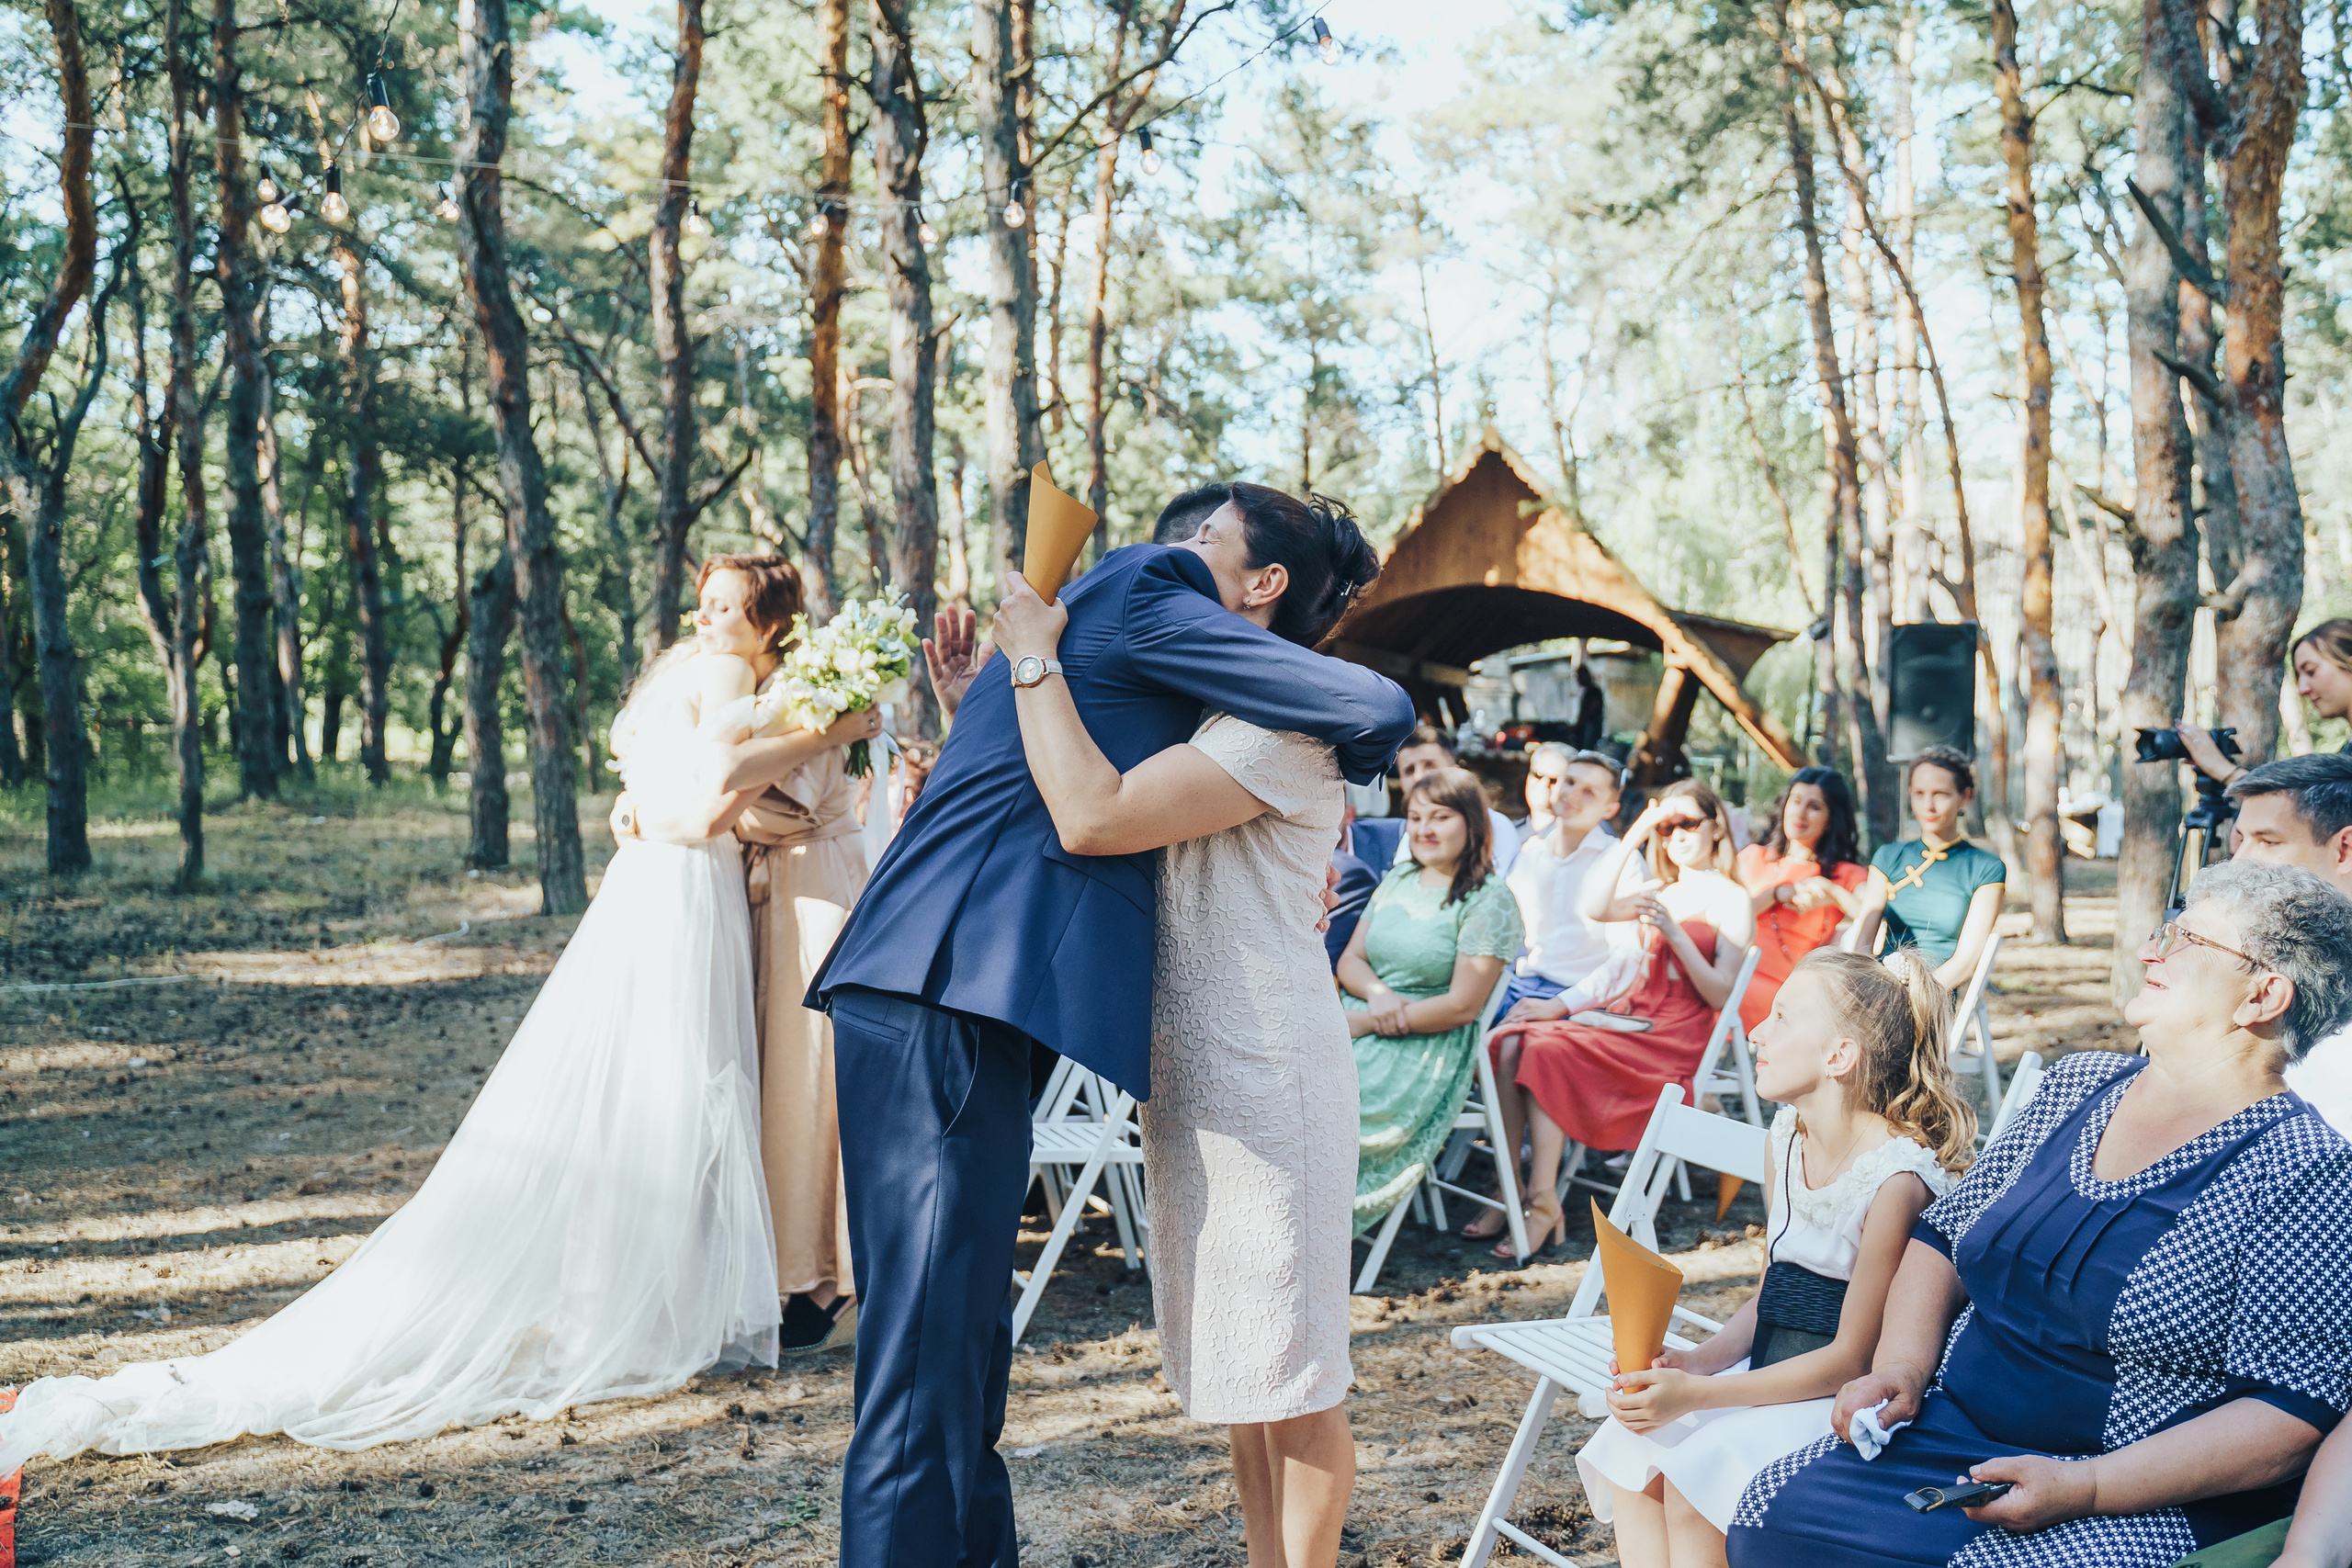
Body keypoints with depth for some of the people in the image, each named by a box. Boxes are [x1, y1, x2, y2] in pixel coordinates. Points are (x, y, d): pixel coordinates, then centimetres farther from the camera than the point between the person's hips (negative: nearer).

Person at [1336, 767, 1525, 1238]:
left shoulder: (1489, 902, -5)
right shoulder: (1398, 880, 17)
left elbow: (1462, 1006, -12)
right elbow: (1350, 959, 16)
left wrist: (1364, 1023, -14)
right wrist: (1377, 993, -9)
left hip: (1428, 1045, -6)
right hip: (1359, 1024, 7)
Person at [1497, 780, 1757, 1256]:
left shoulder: (1732, 900, 2)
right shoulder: (1657, 892, 21)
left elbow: (1722, 994, -6)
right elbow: (1595, 908, -1)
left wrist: (1675, 934, -16)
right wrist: (1634, 837, -3)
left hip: (1678, 1034, -6)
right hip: (1630, 1011, 6)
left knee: (1550, 1052, -29)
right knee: (1509, 1042, -19)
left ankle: (1544, 1204, -26)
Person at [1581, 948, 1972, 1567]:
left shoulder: (1896, 1178, -22)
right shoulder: (1788, 1138, 5)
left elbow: (1852, 1358, -20)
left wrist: (1696, 1394, -23)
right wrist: (1698, 1361, -6)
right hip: (1772, 1375, 8)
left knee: (1696, 1474, -24)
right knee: (1626, 1451, -10)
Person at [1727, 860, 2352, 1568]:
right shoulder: (2078, 1084, 11)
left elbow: (2293, 1411, -15)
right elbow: (1943, 1235, 17)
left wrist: (2085, 1488, -21)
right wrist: (1903, 1365, -1)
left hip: (2145, 1503, -6)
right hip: (1954, 1426, 6)